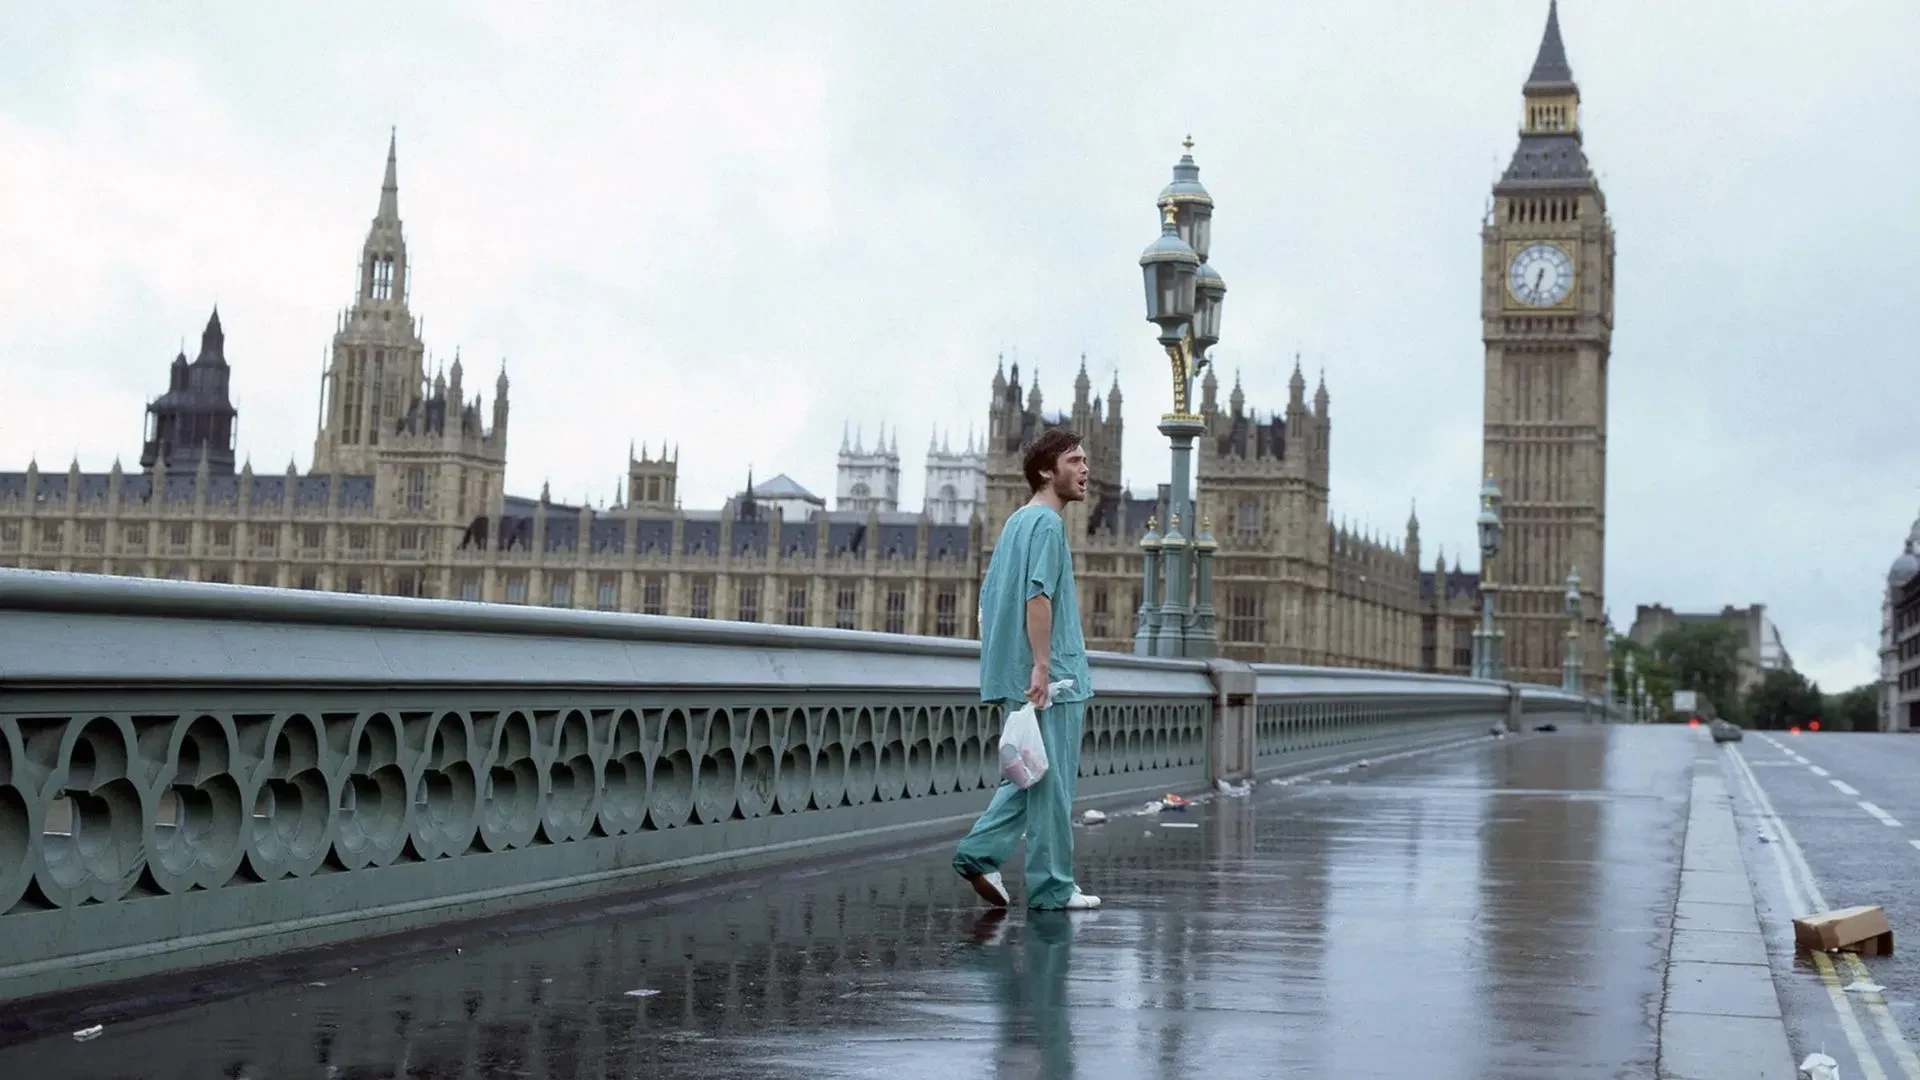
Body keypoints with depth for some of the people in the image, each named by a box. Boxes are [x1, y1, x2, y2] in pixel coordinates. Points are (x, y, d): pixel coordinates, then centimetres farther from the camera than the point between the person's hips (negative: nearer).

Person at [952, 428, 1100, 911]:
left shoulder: (1016, 522, 18)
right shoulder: (1046, 523, -11)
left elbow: (990, 597, 21)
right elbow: (1038, 596, -21)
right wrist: (1041, 664, -24)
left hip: (1017, 678, 9)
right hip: (1053, 680, -9)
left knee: (1034, 777, 16)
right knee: (1051, 783, -3)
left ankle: (980, 852, 8)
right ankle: (1052, 887, 3)